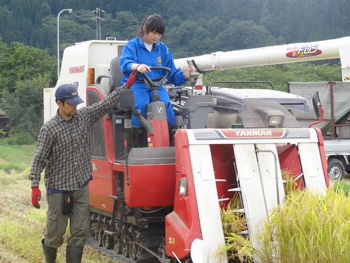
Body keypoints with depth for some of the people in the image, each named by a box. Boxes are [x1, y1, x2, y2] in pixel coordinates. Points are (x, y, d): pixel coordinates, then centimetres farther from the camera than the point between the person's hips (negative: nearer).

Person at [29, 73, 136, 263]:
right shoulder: (49, 129, -9)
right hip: (58, 188, -4)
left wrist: (127, 85, 8)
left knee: (80, 231, 1)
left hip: (82, 186, 4)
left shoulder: (84, 115, 4)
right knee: (56, 232, 3)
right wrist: (35, 186, -18)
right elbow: (39, 159, -10)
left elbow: (106, 104, 11)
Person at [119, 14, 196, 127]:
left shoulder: (163, 49, 17)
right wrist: (137, 66, -41)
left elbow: (172, 74, 16)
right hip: (135, 84, -3)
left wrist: (184, 75, -7)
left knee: (165, 105, -29)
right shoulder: (132, 45, 4)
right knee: (141, 105, -34)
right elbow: (125, 62, -18)